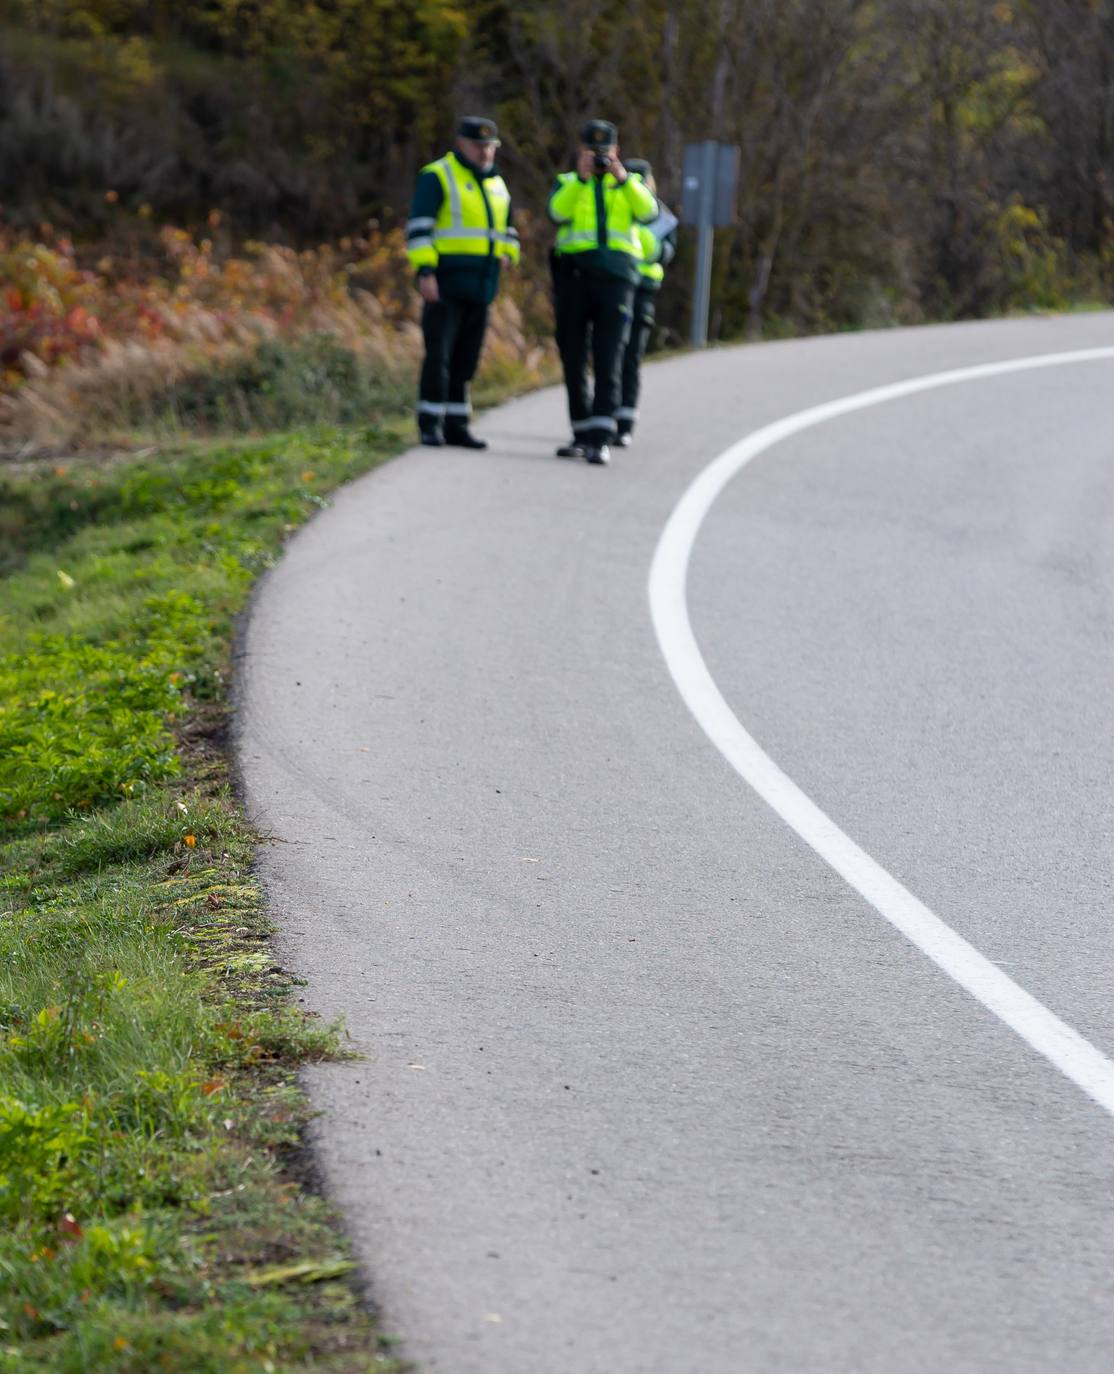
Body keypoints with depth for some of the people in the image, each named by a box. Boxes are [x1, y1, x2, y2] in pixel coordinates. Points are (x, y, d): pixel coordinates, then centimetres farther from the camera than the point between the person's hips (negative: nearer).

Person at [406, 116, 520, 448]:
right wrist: (425, 271, -20)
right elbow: (419, 227, -11)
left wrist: (507, 252, 8)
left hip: (479, 289, 7)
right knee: (439, 355, -12)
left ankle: (456, 425, 13)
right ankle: (430, 426, -9)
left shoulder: (496, 185, 19)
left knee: (465, 359, 8)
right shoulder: (437, 177, -4)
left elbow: (508, 230, 31)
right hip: (445, 284, -7)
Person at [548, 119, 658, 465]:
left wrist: (622, 178, -15)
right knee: (574, 360, 5)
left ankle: (601, 438, -17)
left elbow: (648, 212, -5)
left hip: (616, 277, -1)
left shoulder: (630, 185, 17)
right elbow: (558, 213, -7)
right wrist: (581, 178, -16)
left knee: (608, 361, -11)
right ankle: (582, 433, 15)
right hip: (574, 276, 1)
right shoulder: (567, 183, 15)